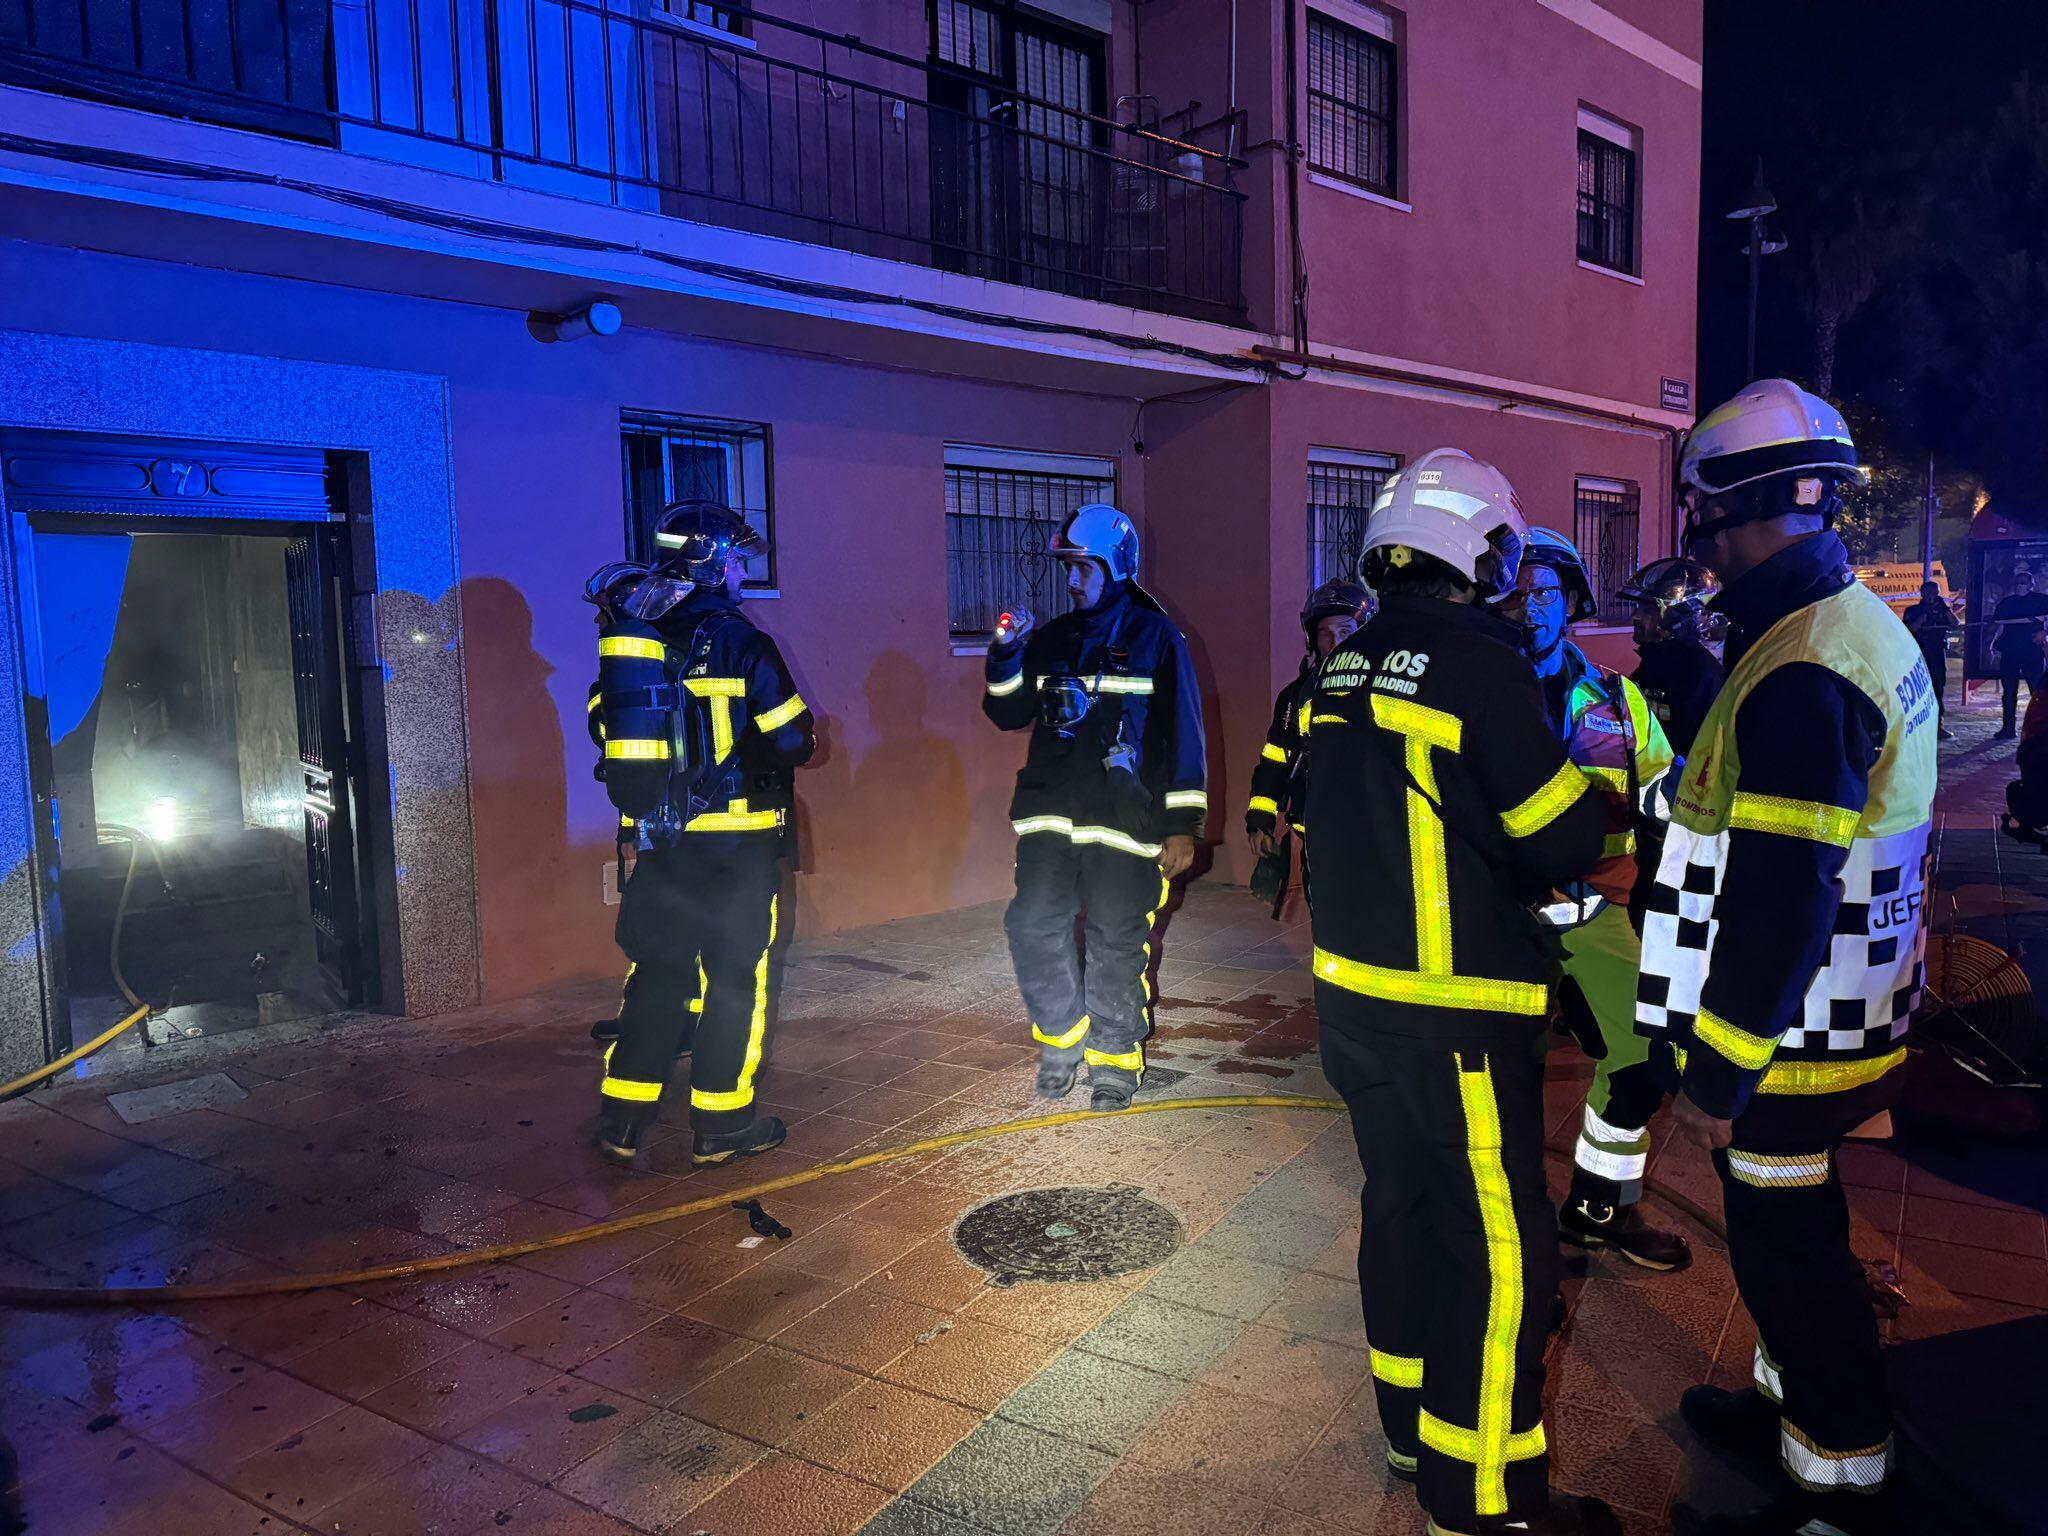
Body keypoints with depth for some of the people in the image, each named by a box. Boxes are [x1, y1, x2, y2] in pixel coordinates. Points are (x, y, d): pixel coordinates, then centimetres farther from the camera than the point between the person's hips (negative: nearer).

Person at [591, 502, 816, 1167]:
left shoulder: (631, 638, 4)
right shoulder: (739, 641, -12)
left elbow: (608, 727, 12)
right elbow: (793, 741, -12)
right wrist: (807, 738, 11)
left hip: (658, 837, 5)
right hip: (737, 839, -5)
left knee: (656, 969, 14)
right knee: (737, 975, 6)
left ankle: (623, 1119, 18)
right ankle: (721, 1123, 13)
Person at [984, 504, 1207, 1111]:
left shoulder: (1154, 637, -1)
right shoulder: (1052, 638, 12)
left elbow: (1184, 734, -3)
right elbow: (1008, 714, 14)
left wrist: (1182, 824, -7)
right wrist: (1006, 653, -3)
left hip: (1125, 821, -4)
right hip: (1049, 812, 4)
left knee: (1117, 945, 2)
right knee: (1033, 925, -3)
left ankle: (1114, 1060, 18)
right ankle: (1063, 1035, 18)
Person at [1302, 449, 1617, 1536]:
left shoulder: (1344, 668, 6)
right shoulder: (1479, 667, -17)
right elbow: (1565, 843, -13)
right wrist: (1595, 804, 8)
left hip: (1352, 995, 8)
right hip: (1455, 1016, -8)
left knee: (1402, 1202, 20)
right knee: (1499, 1250, 4)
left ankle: (1411, 1421, 37)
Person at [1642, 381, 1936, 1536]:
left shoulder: (1799, 673, -26)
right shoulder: (1869, 627, 7)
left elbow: (1778, 902, -27)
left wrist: (1718, 1075, -20)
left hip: (1787, 1044, -10)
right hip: (1853, 1011, 10)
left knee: (1790, 1254, 7)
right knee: (1793, 1235, 25)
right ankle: (1795, 1404, 44)